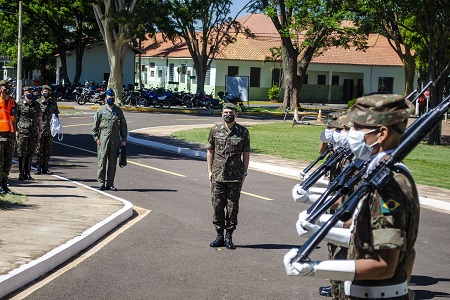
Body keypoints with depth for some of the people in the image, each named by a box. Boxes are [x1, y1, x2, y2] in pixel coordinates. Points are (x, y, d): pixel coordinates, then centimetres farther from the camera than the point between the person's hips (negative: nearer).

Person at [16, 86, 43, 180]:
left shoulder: (36, 105, 11)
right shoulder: (20, 104, 1)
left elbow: (39, 118, 17)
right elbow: (15, 118, 2)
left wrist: (40, 130, 11)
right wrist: (15, 130, -5)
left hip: (34, 133, 3)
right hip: (22, 133, -3)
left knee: (30, 154, 7)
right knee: (22, 154, -3)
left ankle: (27, 173, 13)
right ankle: (21, 173, 4)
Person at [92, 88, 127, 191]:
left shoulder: (118, 110, 10)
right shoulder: (101, 110, 4)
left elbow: (123, 125, 13)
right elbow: (95, 126, 5)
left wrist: (124, 139, 8)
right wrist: (96, 138, -3)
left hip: (115, 140, 2)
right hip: (103, 139, -2)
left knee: (113, 163, 4)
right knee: (102, 161, -3)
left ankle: (110, 184, 11)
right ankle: (101, 183, 2)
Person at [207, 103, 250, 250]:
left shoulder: (243, 132, 1)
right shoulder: (215, 130, 4)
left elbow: (246, 153, 5)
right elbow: (210, 151, 9)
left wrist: (244, 173, 0)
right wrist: (210, 171, 4)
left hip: (235, 177, -1)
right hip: (218, 175, 1)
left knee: (232, 206, 2)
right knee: (217, 206, 3)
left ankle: (229, 237, 12)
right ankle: (219, 236, 14)